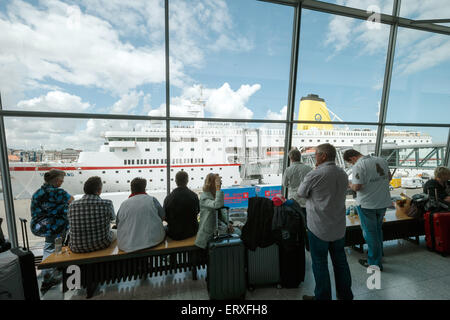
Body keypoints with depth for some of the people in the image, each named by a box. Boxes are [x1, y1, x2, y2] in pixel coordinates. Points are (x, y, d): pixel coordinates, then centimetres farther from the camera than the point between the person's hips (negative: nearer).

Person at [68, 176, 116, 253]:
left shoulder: (72, 205, -9)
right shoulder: (107, 204, -17)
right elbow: (112, 218, 5)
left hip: (77, 249, 3)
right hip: (101, 245, -2)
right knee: (113, 233, 28)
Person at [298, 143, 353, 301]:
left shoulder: (314, 174, -20)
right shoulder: (343, 174, 1)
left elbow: (301, 193, -6)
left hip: (319, 227, -6)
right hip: (339, 227, 7)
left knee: (320, 263, 10)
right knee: (340, 260, 22)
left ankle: (322, 297, 25)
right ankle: (345, 294, 39)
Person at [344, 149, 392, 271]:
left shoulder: (358, 166, -20)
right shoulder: (381, 160, 4)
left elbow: (357, 187, -24)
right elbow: (389, 177, 14)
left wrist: (350, 185, -4)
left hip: (367, 204, -7)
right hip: (383, 202, 8)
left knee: (370, 233, 7)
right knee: (378, 229, 24)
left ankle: (375, 263, 21)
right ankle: (378, 255, 41)